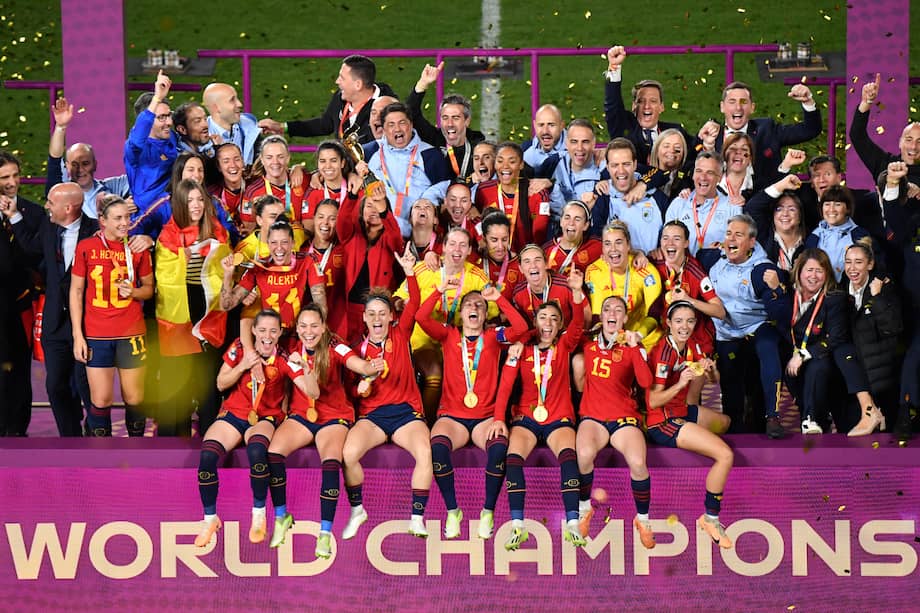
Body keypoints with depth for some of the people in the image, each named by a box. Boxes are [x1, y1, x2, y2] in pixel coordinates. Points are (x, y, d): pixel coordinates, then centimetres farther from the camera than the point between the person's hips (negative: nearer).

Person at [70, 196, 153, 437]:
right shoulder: (86, 247, 0)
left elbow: (149, 288, 13)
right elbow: (76, 292, 3)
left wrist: (133, 292, -11)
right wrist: (77, 335, -2)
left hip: (131, 334, 1)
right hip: (96, 335, -1)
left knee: (134, 399, 4)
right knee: (101, 401, 1)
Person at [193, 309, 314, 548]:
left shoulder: (284, 359, -7)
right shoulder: (240, 348, -2)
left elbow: (313, 393, -15)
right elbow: (221, 384, 2)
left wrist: (305, 366, -33)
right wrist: (242, 366, -13)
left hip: (266, 418, -2)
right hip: (234, 414, 2)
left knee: (257, 450, -38)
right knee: (207, 455, -27)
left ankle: (259, 515, -16)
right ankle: (210, 519, -6)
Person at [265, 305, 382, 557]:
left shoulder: (334, 349, -12)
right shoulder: (294, 350, 0)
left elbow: (360, 365, -31)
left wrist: (371, 367, -54)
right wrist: (297, 364, -13)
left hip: (334, 416, -3)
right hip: (300, 416, 4)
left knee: (331, 461, -31)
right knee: (273, 452, -24)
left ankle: (325, 533, -23)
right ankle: (281, 517, -4)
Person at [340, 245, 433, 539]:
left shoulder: (400, 334, 7)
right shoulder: (360, 347, 7)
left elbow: (414, 304, -8)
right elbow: (356, 390, 10)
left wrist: (410, 272, -22)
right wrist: (361, 387, -14)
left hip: (406, 410, -1)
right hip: (372, 413, 1)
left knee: (426, 452, -32)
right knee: (348, 453, -30)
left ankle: (417, 518, -23)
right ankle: (357, 512, -7)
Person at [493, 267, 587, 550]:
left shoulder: (564, 346, 6)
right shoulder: (522, 349, 5)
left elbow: (577, 325, -13)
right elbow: (505, 384, -4)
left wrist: (577, 292, -32)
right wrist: (498, 418, -18)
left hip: (558, 418, 0)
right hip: (526, 417, 0)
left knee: (568, 455, -30)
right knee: (513, 455, -28)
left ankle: (572, 524, -35)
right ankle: (517, 525, -33)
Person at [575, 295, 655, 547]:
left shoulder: (632, 348, 8)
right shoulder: (588, 344, 13)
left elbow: (645, 382, -7)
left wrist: (634, 347, -14)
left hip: (625, 417, -1)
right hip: (592, 415, 1)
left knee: (638, 462, -30)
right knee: (584, 454, -34)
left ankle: (643, 519, -6)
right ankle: (583, 509, -7)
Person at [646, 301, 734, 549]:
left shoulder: (688, 347, 4)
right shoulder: (664, 351, -21)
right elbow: (653, 402, -23)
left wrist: (707, 368, -5)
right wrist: (680, 384, -37)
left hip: (682, 412, 10)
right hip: (662, 422, -10)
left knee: (724, 422, 31)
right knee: (726, 455, -20)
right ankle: (710, 519, -7)